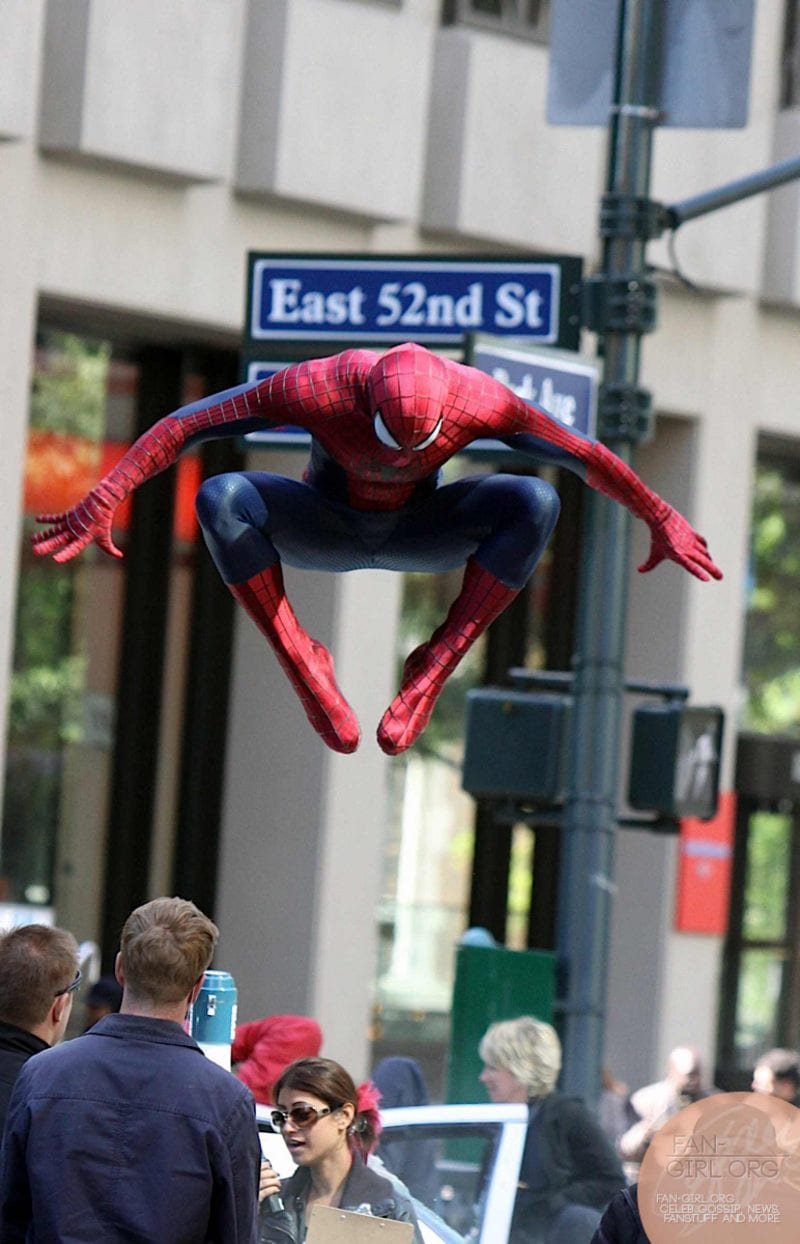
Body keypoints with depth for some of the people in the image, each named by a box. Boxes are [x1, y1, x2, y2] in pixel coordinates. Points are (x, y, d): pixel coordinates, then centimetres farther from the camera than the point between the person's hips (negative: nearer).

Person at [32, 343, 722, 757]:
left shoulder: (479, 401, -31)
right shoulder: (315, 390, -35)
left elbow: (587, 455, -16)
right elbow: (182, 426, -29)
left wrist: (661, 520, -7)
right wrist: (103, 501, -32)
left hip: (417, 532, 1)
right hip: (326, 528, -1)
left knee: (535, 502, -29)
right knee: (221, 498, -33)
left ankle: (433, 671, -23)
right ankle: (302, 666, -21)